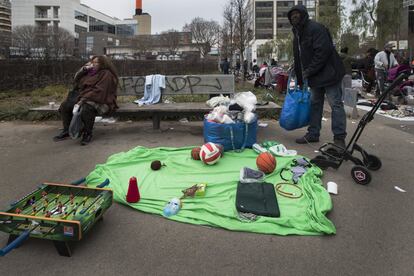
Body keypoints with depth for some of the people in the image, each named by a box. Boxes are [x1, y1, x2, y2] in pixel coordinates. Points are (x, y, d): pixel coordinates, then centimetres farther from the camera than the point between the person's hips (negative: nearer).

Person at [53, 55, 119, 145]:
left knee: (86, 109, -39)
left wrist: (84, 99, -26)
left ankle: (87, 134, -20)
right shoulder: (90, 72, 18)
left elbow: (99, 91, -21)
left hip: (99, 101, -9)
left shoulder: (106, 74, -9)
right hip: (84, 98, 9)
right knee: (64, 106, -2)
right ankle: (66, 131, 8)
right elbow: (77, 80, 16)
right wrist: (84, 69, 2)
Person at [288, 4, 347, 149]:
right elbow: (298, 59, 18)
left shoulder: (315, 28, -14)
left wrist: (309, 71, -21)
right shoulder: (297, 33, 15)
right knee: (315, 103, 13)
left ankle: (339, 138, -2)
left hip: (329, 73, -9)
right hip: (315, 77, 9)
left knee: (335, 104, -6)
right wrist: (300, 79, 15)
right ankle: (313, 134, 22)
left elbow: (323, 51, -23)